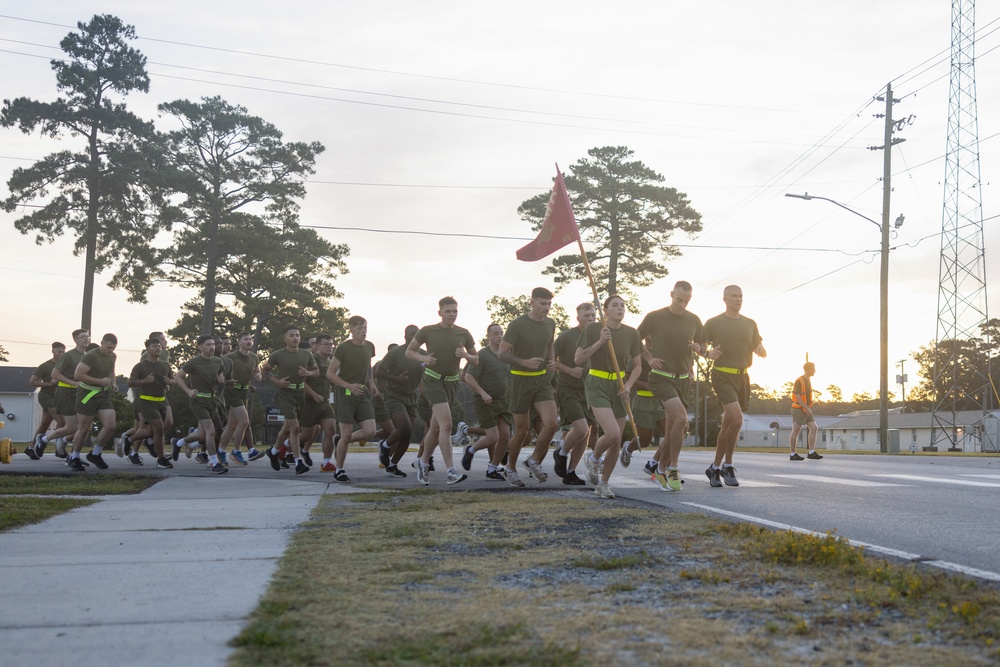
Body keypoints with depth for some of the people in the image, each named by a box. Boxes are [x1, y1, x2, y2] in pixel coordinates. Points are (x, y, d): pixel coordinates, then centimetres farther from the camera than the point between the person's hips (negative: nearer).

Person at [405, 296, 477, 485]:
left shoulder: (463, 333, 2)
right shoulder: (427, 331, -6)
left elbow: (476, 360, 10)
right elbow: (409, 351, 5)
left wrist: (465, 355, -12)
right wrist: (423, 358, -15)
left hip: (451, 383, 5)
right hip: (432, 380, -5)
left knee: (436, 427, 13)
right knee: (446, 424, -20)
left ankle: (423, 461, 36)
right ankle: (451, 472, -23)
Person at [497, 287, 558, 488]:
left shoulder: (550, 324, 6)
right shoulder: (518, 324, -12)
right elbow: (501, 353, -12)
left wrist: (552, 361, 2)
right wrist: (524, 362, -27)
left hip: (542, 380, 5)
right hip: (520, 381, -5)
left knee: (550, 423, -13)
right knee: (522, 431, 2)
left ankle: (534, 461, 11)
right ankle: (511, 469, 25)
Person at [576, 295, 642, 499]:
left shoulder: (631, 334, 0)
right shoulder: (593, 329, -8)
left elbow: (637, 366, 10)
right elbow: (578, 359, -8)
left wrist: (628, 386, -6)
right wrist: (599, 342, -18)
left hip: (618, 387, 4)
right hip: (597, 385, -4)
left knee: (616, 443, 4)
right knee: (613, 434, -21)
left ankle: (603, 483, 23)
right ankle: (593, 458, 11)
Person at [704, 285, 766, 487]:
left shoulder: (750, 324, 13)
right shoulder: (713, 323, 1)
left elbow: (760, 350, 15)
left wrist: (761, 350, -9)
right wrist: (709, 353, -18)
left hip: (742, 377, 5)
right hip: (723, 377, -5)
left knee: (729, 424, 8)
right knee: (737, 419, -20)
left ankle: (715, 467, 20)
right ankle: (728, 465, -4)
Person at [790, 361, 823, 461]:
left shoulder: (808, 380, 13)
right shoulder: (799, 381, -15)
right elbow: (797, 396, -21)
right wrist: (807, 409, -23)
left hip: (806, 410, 9)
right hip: (798, 409, -9)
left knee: (814, 428, -1)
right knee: (795, 431, -3)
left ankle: (811, 453, 0)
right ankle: (793, 454, 4)